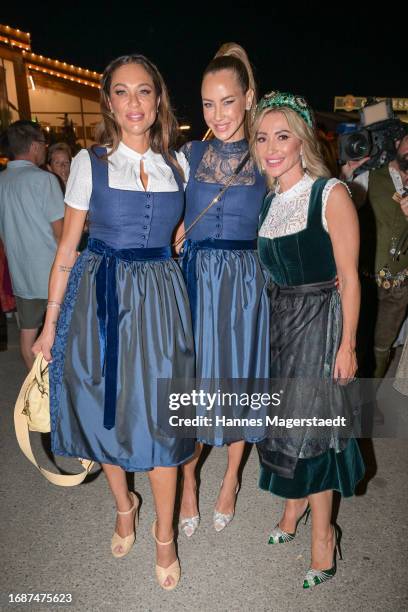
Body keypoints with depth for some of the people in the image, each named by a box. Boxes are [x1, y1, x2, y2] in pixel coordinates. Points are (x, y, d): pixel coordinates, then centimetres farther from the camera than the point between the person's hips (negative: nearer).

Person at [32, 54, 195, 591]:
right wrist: (50, 325, 0)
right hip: (101, 297, 0)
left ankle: (164, 533, 26)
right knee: (106, 410, 12)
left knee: (159, 417, 3)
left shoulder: (176, 162, 7)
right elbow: (68, 249, 0)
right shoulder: (90, 163, 0)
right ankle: (124, 505, 41)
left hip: (159, 297, 1)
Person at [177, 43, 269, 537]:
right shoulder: (188, 155, 4)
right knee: (193, 380, 6)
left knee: (238, 378, 10)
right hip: (195, 281, 1)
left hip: (245, 285, 0)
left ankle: (231, 478, 35)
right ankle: (188, 478, 31)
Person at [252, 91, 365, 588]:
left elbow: (349, 277, -13)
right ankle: (295, 502, 40)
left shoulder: (331, 194, -13)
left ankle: (322, 531, 26)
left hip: (321, 321, -6)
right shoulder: (269, 200, 7)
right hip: (280, 318, 6)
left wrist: (347, 346, -15)